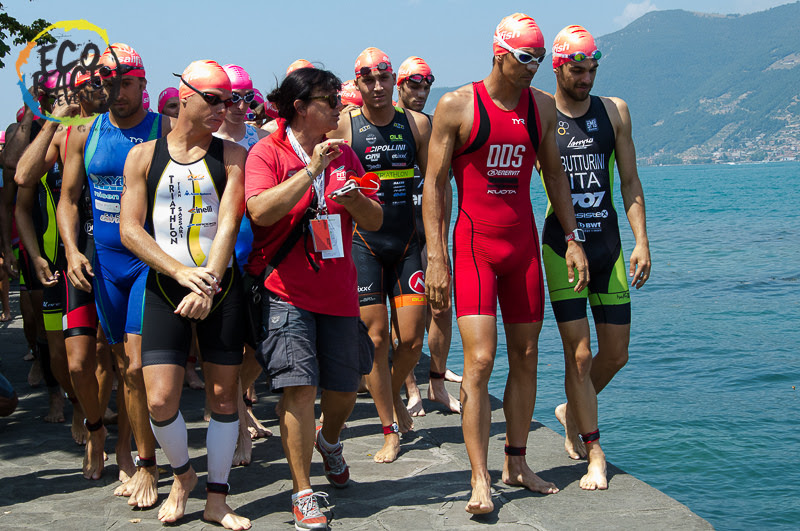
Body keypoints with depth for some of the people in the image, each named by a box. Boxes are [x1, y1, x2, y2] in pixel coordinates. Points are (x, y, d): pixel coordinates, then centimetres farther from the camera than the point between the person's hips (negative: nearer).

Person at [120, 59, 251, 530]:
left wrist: (208, 283, -21)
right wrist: (181, 272, -15)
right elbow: (130, 229, -2)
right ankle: (182, 472, 21)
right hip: (165, 286, 0)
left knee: (224, 394, 4)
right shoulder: (144, 155, 5)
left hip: (221, 286, 0)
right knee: (160, 400, -8)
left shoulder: (231, 155, 4)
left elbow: (228, 223, -8)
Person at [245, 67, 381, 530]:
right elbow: (261, 211, -22)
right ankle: (303, 493, 0)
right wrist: (310, 171, -24)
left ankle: (329, 440, 45)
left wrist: (354, 200, -11)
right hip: (286, 288, -5)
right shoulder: (268, 153, -5)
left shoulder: (343, 154, 11)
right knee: (299, 387, -11)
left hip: (338, 288, 5)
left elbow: (375, 221, 11)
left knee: (344, 387, 11)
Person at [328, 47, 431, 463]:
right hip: (363, 242, -2)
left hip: (407, 241, 2)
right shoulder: (343, 126, -3)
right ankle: (390, 430, 9)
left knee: (412, 339, -1)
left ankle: (394, 394, 31)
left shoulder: (416, 124, 5)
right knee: (376, 337, -2)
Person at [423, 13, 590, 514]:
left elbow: (554, 173, 16)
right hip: (473, 243, -5)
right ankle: (481, 480, -9)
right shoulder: (457, 106, -7)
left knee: (526, 357, 9)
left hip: (524, 242, 5)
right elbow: (434, 184, -6)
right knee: (480, 360, -12)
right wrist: (436, 259, -12)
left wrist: (572, 238, 9)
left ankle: (517, 463, 22)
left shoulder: (542, 105, 7)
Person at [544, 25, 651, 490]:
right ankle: (595, 455, 4)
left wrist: (642, 241, 0)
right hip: (561, 248, -4)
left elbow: (630, 181, 9)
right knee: (579, 353, -7)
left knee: (616, 354, 7)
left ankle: (573, 412, 35)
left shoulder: (614, 112, 6)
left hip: (608, 246, 4)